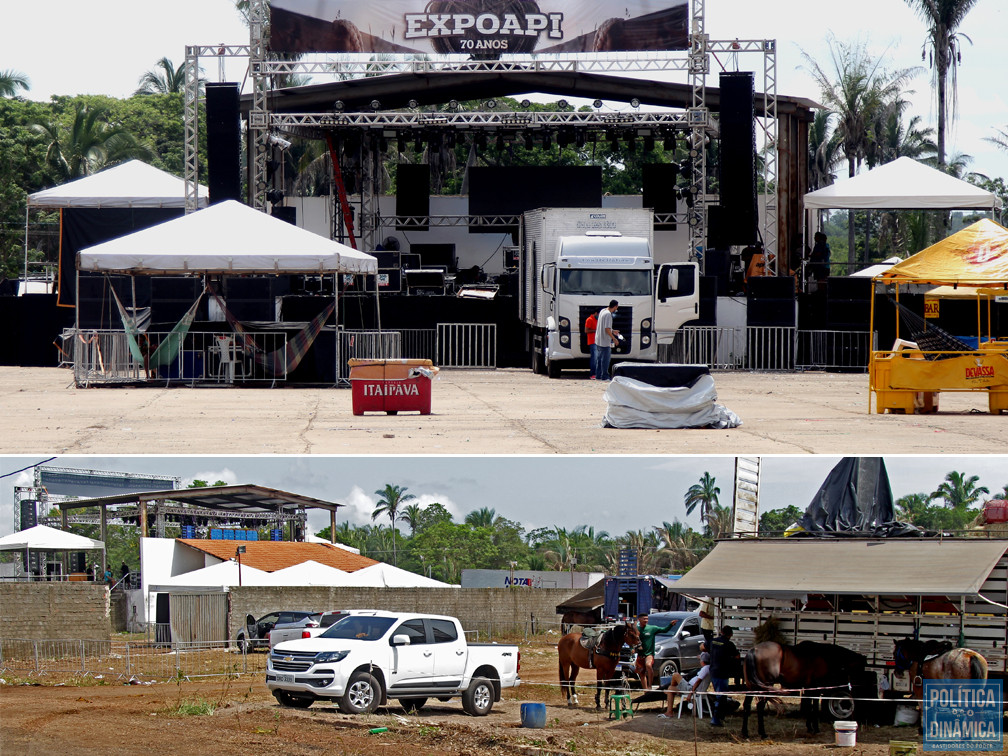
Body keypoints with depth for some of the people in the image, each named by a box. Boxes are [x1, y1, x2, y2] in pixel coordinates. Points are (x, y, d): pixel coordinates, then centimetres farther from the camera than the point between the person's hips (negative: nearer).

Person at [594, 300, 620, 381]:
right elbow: (607, 329, -23)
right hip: (605, 342, -9)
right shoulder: (608, 314, -20)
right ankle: (604, 377, 2)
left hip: (598, 340, 9)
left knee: (599, 358, 14)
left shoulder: (602, 311, 8)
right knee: (605, 359, -1)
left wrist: (612, 331, 25)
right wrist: (614, 338, -13)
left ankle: (598, 376, 18)